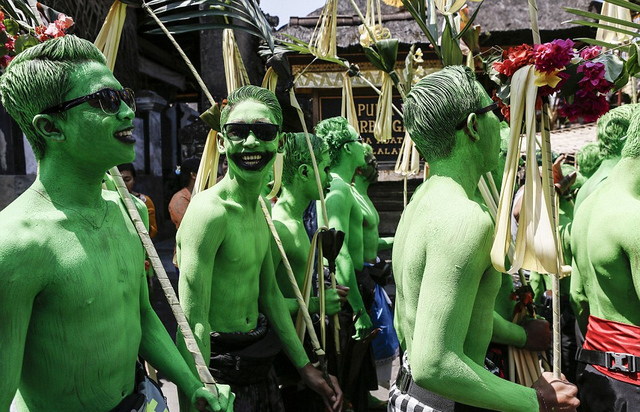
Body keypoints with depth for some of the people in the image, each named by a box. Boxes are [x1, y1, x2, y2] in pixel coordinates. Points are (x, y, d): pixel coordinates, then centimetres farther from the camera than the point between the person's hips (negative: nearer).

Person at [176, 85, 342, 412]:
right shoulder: (209, 210, -22)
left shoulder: (260, 208, 5)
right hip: (221, 369, -8)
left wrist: (305, 367, 12)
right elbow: (193, 322, -23)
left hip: (258, 359, 8)